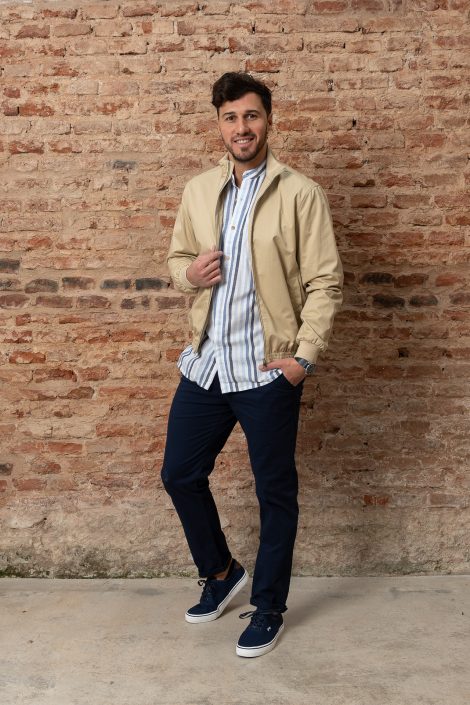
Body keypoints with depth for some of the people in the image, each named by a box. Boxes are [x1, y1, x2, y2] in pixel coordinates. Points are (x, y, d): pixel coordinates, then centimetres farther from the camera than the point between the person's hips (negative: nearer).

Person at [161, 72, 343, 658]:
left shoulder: (301, 194, -6)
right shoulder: (197, 191, 8)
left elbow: (325, 282, -7)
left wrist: (304, 355, -14)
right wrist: (189, 272, -6)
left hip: (268, 368, -5)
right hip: (206, 363, 5)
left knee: (275, 492, 7)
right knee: (180, 474, 13)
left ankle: (268, 608, 28)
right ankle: (220, 573, 38)